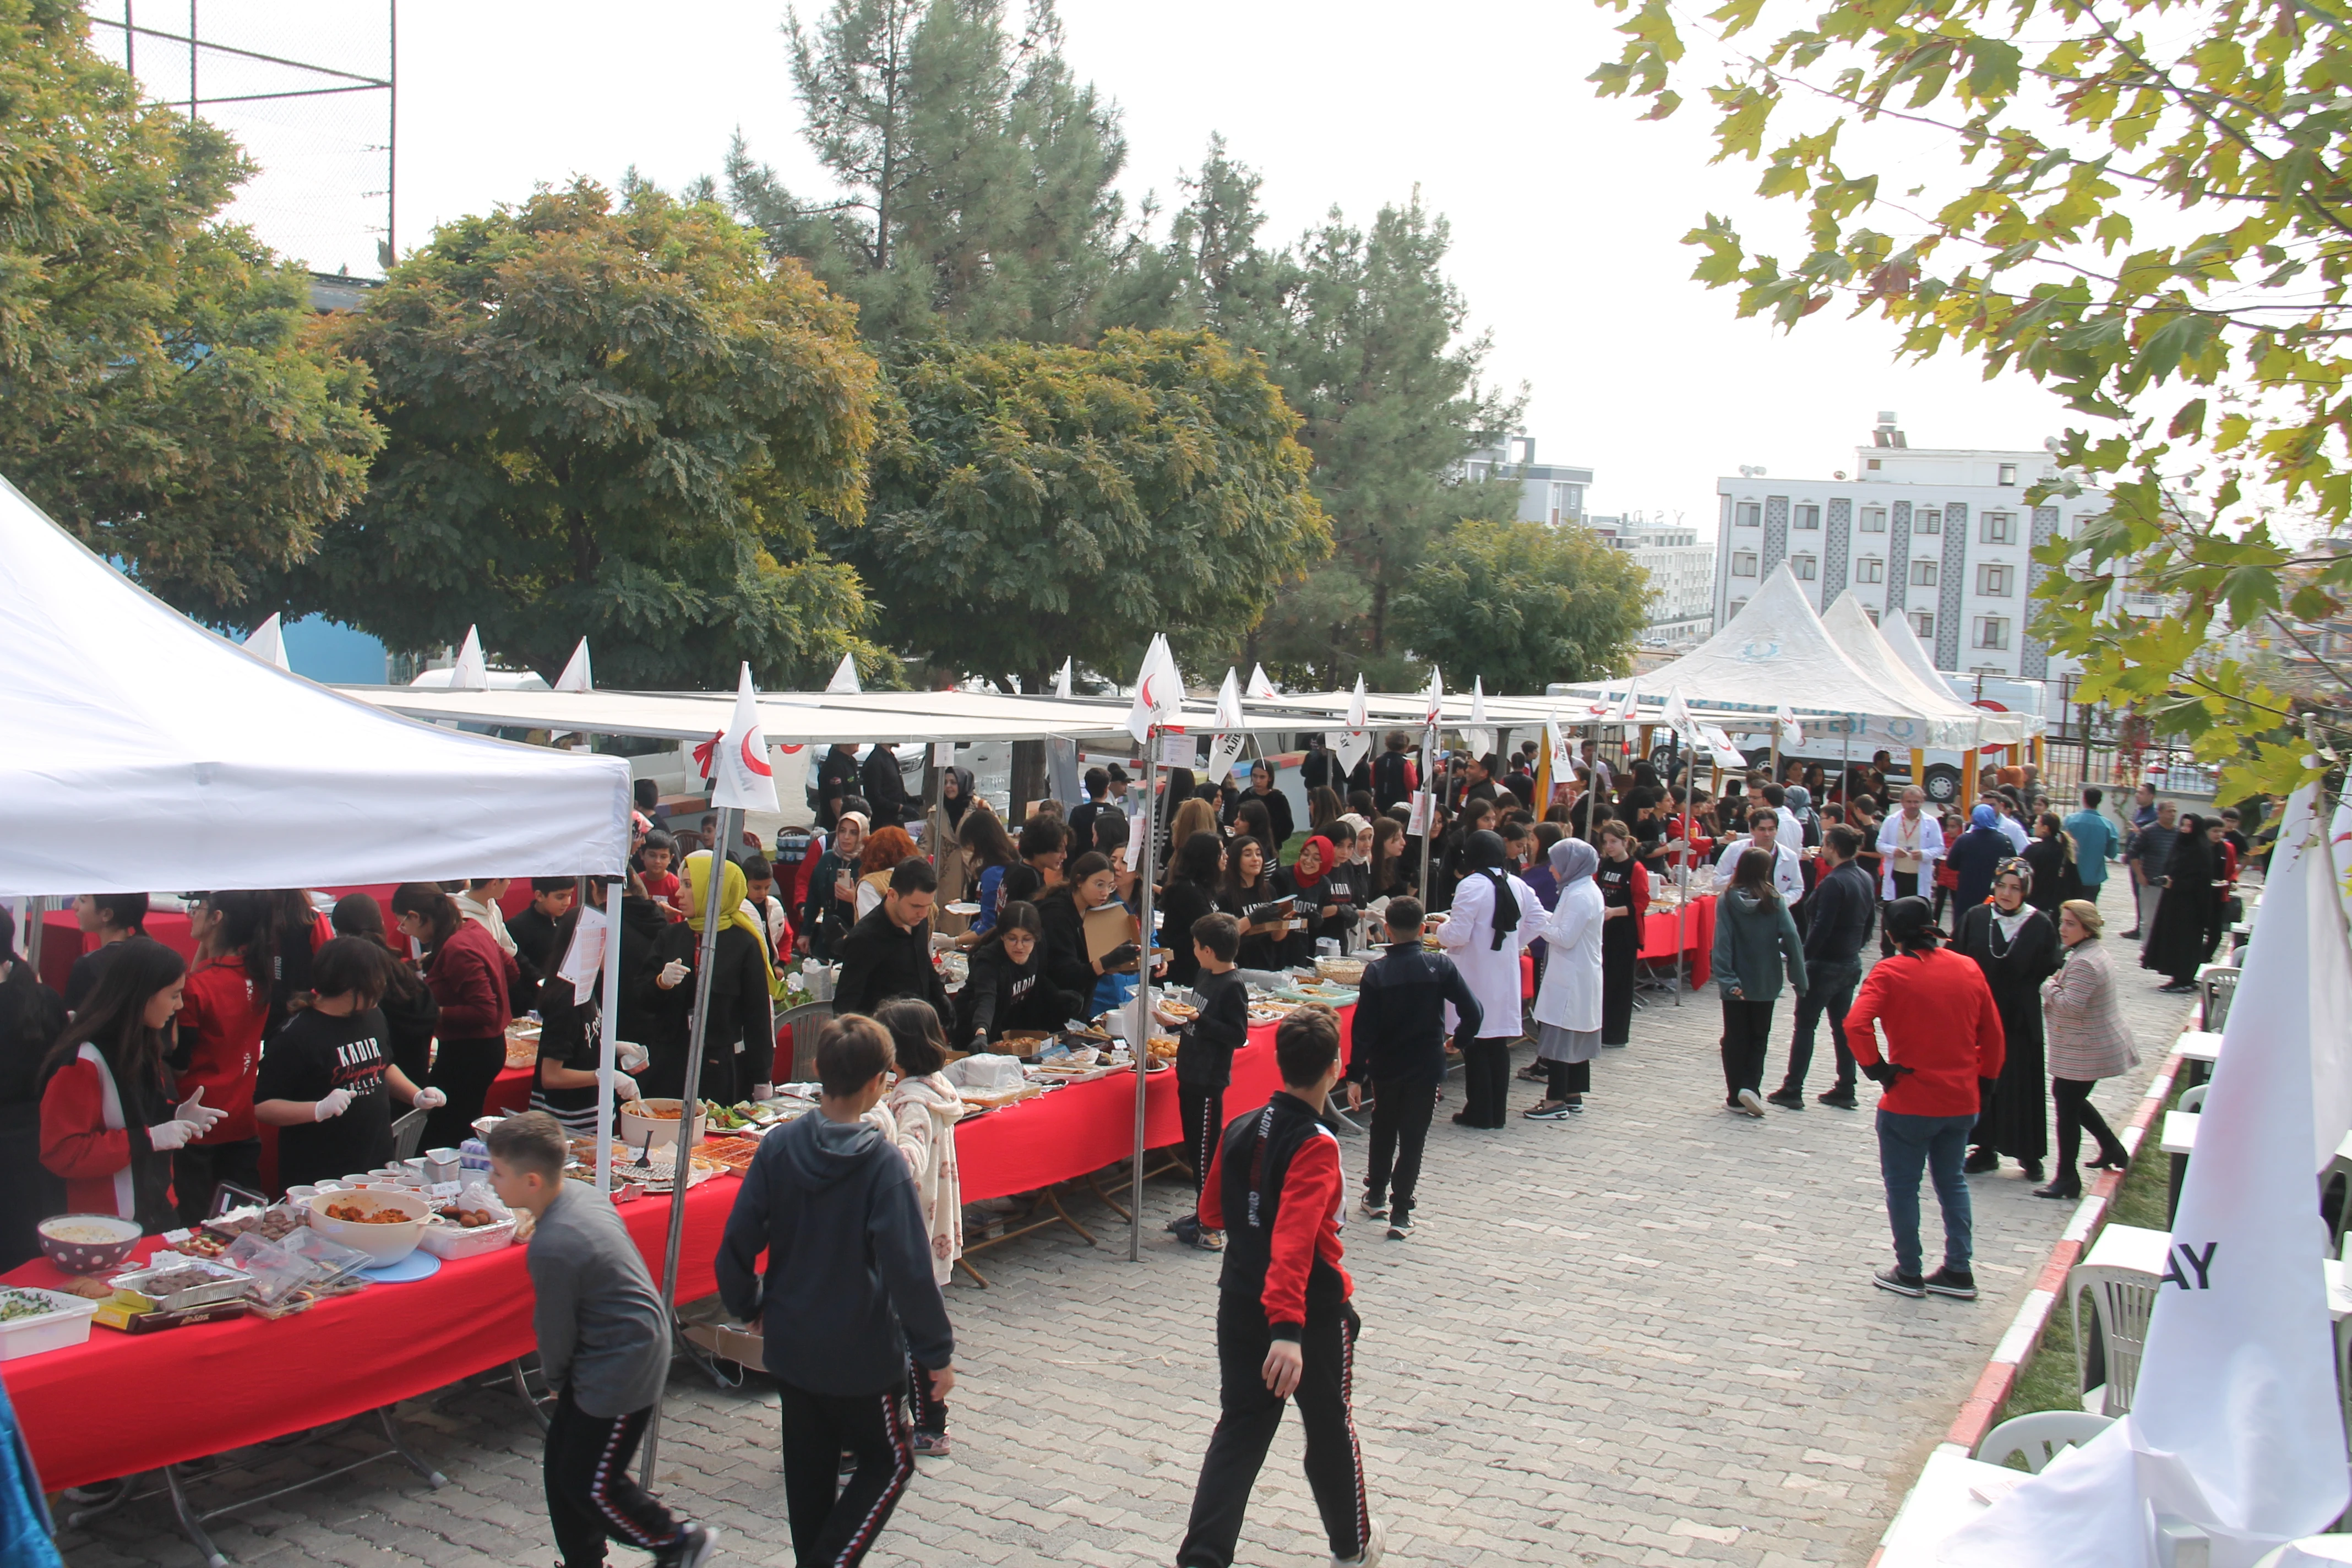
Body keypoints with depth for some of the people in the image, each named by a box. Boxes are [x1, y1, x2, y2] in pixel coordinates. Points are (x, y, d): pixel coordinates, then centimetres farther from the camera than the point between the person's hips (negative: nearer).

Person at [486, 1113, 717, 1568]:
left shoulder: (552, 1248, -29)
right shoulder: (579, 1193, 0)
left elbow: (555, 1331, -15)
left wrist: (554, 1377, 7)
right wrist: (560, 1376, 19)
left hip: (620, 1369, -10)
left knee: (591, 1484, 4)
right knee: (561, 1468, 16)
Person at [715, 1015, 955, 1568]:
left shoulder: (778, 1147, -8)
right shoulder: (882, 1163, -21)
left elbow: (737, 1243, -3)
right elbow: (909, 1269, -22)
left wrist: (750, 1306, 15)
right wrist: (938, 1352, -12)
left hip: (789, 1343, 5)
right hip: (862, 1355, -5)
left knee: (808, 1464, 20)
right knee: (889, 1460, 14)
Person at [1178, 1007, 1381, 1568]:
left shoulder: (1239, 1130, -1)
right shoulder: (1316, 1147, -22)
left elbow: (1210, 1214, 11)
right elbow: (1295, 1241, -33)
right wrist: (1288, 1329, -40)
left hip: (1239, 1304, 5)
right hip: (1312, 1311, -5)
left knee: (1240, 1428, 9)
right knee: (1330, 1428, 16)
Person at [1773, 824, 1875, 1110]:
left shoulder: (1833, 882, -20)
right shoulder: (1866, 880, 6)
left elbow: (1822, 928, -24)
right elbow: (1868, 924, 14)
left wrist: (1802, 958, -17)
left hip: (1825, 964, -8)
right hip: (1851, 963, 8)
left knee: (1805, 1026, 0)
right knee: (1842, 1025, 14)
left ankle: (1792, 1091, 3)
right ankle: (1845, 1090, 17)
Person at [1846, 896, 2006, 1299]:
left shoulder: (1890, 972, -12)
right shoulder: (1968, 969, 2)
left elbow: (1857, 1024, -26)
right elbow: (1992, 1032, 7)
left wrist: (1877, 1068, -14)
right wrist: (1983, 1076, 16)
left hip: (1909, 1102, -5)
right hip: (1962, 1101, 5)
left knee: (1902, 1185, 9)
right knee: (1952, 1181, 19)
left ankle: (1909, 1273, 17)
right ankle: (1959, 1272, 20)